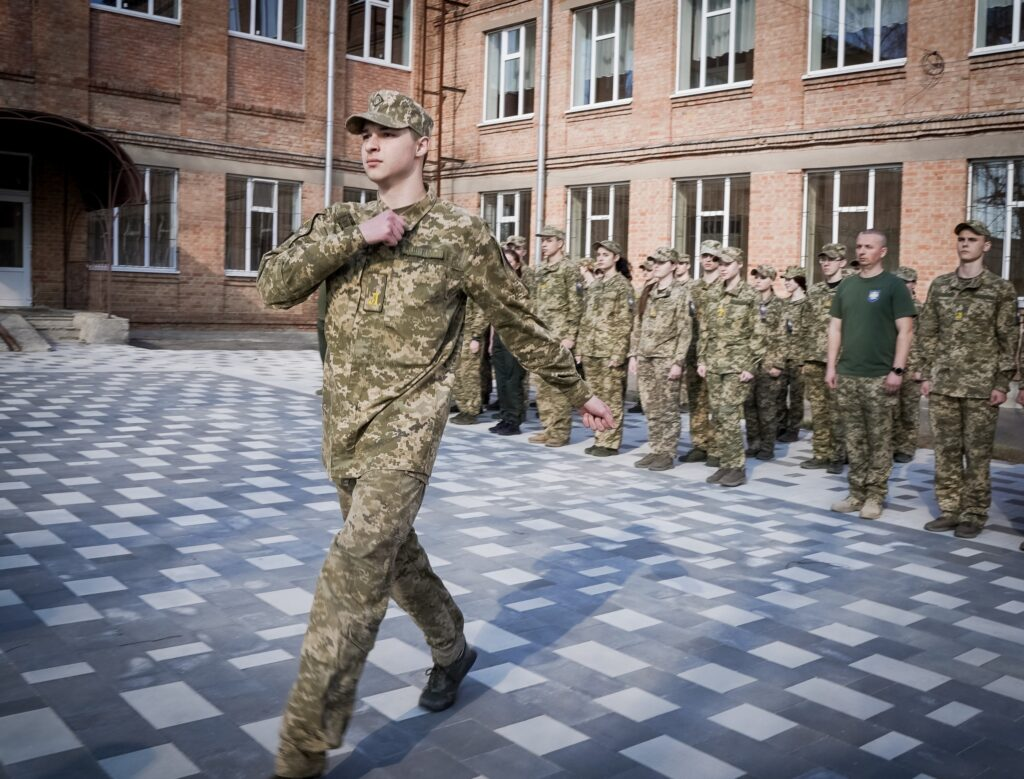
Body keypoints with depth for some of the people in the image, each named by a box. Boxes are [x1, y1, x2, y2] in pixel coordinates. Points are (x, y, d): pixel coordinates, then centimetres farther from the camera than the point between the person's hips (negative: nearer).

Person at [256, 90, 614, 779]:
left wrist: (580, 392, 12)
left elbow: (522, 325, 5)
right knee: (394, 553, 21)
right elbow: (274, 285, -6)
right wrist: (354, 238, -17)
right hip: (344, 425, 6)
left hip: (405, 427, -6)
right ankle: (453, 651, 47)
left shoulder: (459, 232, -3)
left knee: (353, 578, -14)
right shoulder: (340, 223, 9)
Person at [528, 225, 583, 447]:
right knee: (542, 385, 9)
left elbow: (575, 305, -10)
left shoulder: (569, 268, -5)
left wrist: (570, 336, -15)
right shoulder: (539, 271, 17)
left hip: (559, 335, -8)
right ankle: (548, 428, 16)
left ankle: (561, 431, 0)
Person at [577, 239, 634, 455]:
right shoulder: (593, 285, 17)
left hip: (610, 351, -7)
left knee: (611, 398, -2)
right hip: (590, 350, 7)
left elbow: (625, 323, -9)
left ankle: (610, 442, 3)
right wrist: (580, 348, 12)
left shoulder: (622, 285, -3)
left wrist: (618, 352, -15)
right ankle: (599, 438, 17)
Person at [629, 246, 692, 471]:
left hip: (666, 359, -6)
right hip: (645, 358, 6)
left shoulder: (680, 293, -4)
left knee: (668, 409, 0)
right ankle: (655, 450, 17)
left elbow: (685, 330, -8)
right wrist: (633, 354, 10)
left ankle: (667, 454, 7)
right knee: (650, 409, 9)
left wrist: (678, 361, -14)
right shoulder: (647, 292, 13)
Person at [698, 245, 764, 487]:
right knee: (717, 416, 7)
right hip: (714, 365, 6)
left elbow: (757, 335, -7)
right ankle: (723, 464, 16)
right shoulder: (712, 297, 11)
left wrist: (751, 367, -12)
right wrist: (701, 360, 9)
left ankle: (736, 467, -1)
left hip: (737, 365, -6)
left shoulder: (750, 297, -5)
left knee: (729, 415, -10)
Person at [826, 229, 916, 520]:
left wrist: (897, 370, -13)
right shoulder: (846, 286, 12)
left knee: (879, 439, 1)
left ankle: (875, 496, 9)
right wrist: (831, 366, 7)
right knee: (854, 438, 9)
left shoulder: (893, 285, -2)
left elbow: (905, 331, -6)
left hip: (879, 376, -5)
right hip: (847, 375, 5)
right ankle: (857, 493, 17)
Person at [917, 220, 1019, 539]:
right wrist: (926, 375, 4)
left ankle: (973, 515, 10)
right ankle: (949, 510, 15)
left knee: (977, 453, 1)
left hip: (981, 385, -3)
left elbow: (1008, 340, -1)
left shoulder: (1000, 289, 0)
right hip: (942, 383, 3)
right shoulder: (939, 285, 9)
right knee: (946, 450, 6)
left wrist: (1002, 383, -7)